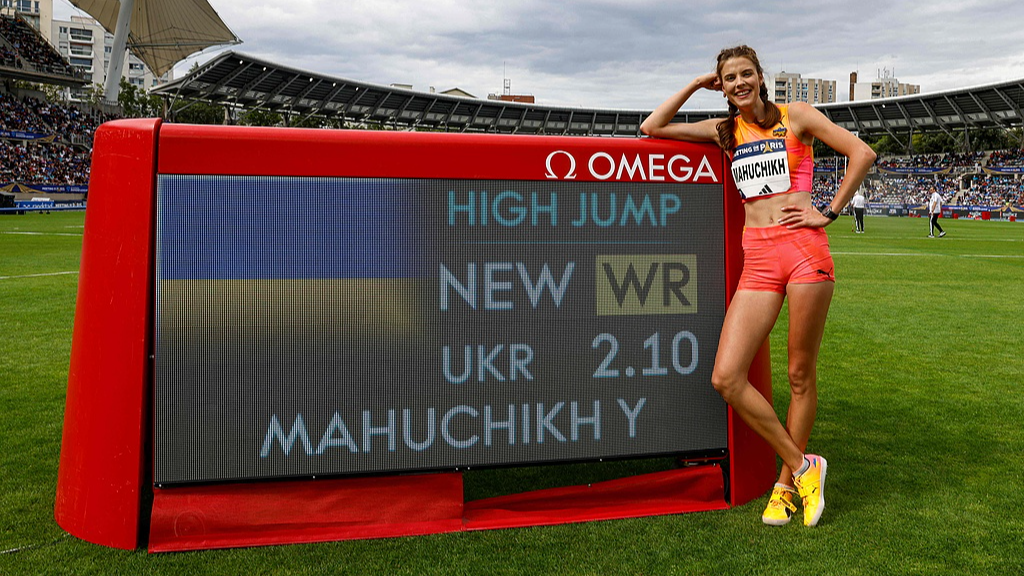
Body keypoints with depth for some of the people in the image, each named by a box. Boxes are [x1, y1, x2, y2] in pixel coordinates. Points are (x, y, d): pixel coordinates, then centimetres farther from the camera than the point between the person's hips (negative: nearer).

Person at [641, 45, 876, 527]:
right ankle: (802, 466, 7)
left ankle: (786, 484, 21)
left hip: (805, 250, -3)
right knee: (726, 378, -9)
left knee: (801, 375, 3)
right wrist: (695, 85, 14)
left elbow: (862, 153, 6)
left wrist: (830, 213, 0)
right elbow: (652, 128, 15)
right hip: (758, 259, 3)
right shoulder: (724, 131, 16)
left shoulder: (795, 116, 7)